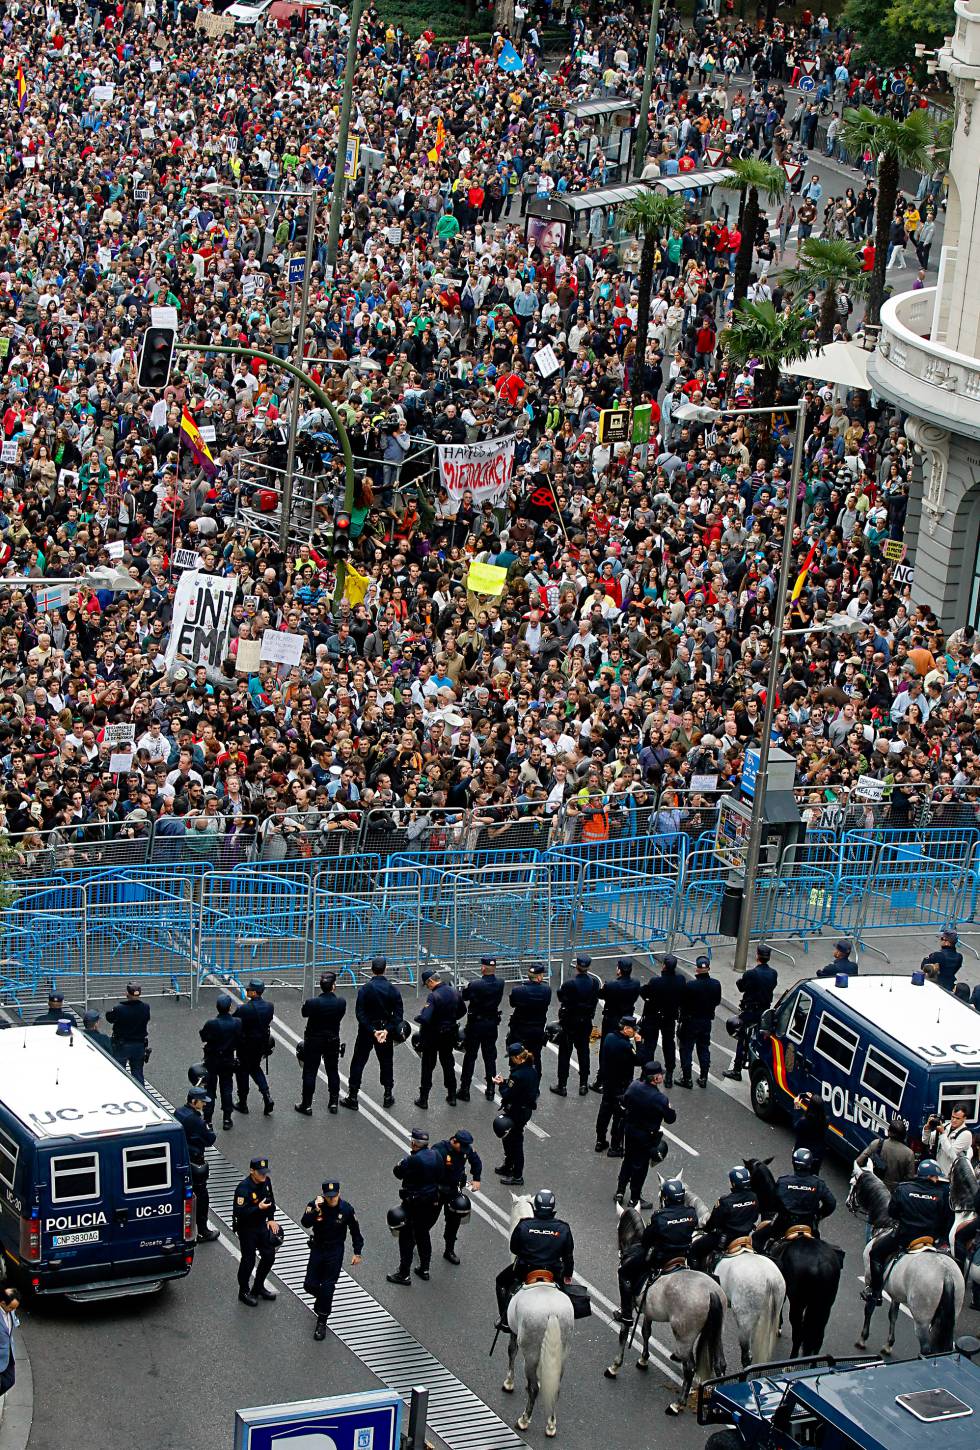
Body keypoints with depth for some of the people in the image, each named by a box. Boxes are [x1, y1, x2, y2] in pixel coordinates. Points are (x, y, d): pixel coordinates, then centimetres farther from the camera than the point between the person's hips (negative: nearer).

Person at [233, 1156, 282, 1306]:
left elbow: (271, 1200, 13)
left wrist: (271, 1219, 6)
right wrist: (258, 1208, -35)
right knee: (248, 1260, 3)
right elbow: (239, 1213, -29)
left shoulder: (266, 1181, -5)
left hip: (261, 1225, 7)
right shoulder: (244, 1188, -27)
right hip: (246, 1229, -7)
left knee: (269, 1256, 13)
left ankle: (258, 1288, 32)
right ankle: (244, 1292, 23)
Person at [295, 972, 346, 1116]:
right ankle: (333, 1103, 26)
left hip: (313, 1041, -2)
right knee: (332, 1071, 18)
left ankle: (307, 1105, 13)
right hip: (333, 1041, 2)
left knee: (309, 1072, 8)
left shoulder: (312, 1003, -23)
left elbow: (304, 1013, -5)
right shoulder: (341, 1002, -17)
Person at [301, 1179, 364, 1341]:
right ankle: (322, 1299, 41)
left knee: (327, 1288, -4)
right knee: (310, 1284, 6)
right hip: (317, 1248, 2)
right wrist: (315, 1210, -42)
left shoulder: (346, 1209, -14)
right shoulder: (315, 1204, -14)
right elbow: (305, 1223, -29)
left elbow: (355, 1231, 0)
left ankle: (322, 1323, 9)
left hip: (335, 1251, -2)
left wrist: (357, 1253, 2)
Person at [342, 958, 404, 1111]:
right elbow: (398, 1014, -10)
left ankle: (352, 1097, 6)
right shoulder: (393, 989, -6)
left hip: (366, 1033, -2)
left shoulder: (364, 989, -13)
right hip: (386, 1031, 2)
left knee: (358, 1063, 6)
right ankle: (388, 1096, 22)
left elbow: (360, 1013, -17)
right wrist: (387, 1030, -14)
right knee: (386, 1062, 17)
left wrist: (372, 1031, -16)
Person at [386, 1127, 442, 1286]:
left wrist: (408, 1154, -2)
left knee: (406, 1238, 5)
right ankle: (424, 1269, 33)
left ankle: (404, 1274, 10)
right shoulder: (435, 1155, -4)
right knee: (423, 1234, 23)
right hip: (432, 1200, 7)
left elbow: (398, 1172, -11)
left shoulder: (413, 1160, -26)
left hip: (413, 1204, -7)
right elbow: (440, 1177, 4)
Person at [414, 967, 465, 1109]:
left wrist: (418, 1018, -13)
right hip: (450, 1035, 6)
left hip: (433, 1036, -6)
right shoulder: (454, 992, -3)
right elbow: (462, 1011, 12)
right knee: (448, 1064, 20)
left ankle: (423, 1099, 13)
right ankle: (452, 1096, 26)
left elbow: (424, 1018, -34)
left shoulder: (433, 996, -25)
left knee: (427, 1067, 7)